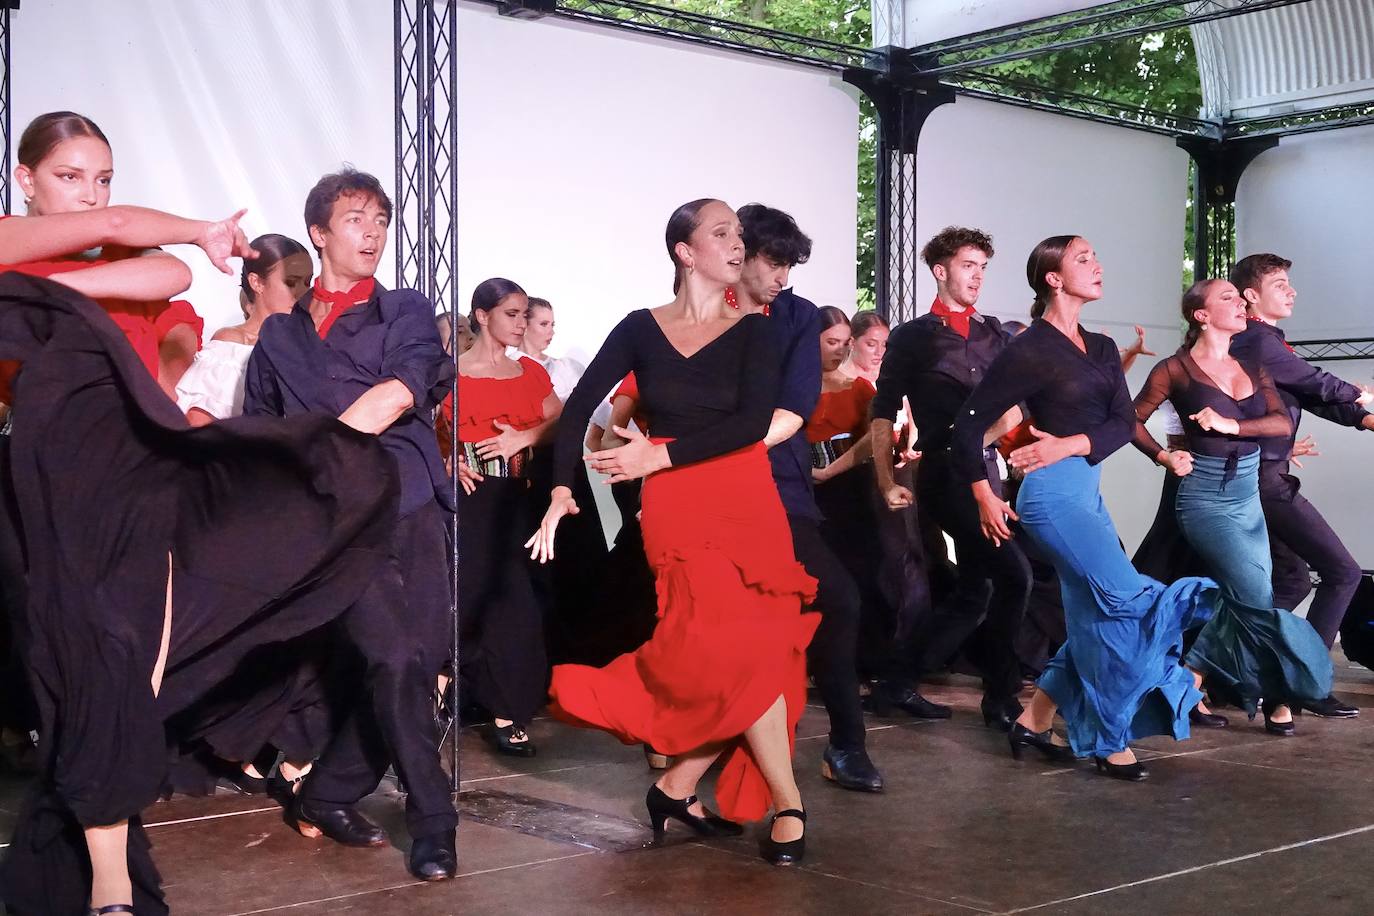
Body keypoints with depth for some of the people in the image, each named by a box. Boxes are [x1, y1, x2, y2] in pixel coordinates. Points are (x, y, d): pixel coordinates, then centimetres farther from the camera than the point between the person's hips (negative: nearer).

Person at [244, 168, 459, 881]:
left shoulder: (407, 312, 14)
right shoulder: (280, 333, 19)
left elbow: (397, 394, -3)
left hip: (410, 507, 1)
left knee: (415, 663, -4)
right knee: (395, 657, -16)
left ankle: (327, 796, 16)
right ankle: (433, 822, -3)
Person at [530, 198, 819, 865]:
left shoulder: (752, 331, 5)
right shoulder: (641, 328, 5)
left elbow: (753, 422, -9)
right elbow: (580, 406, 1)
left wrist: (660, 455, -12)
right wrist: (562, 491, -8)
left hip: (748, 503, 2)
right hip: (675, 509, -2)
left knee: (743, 655, -6)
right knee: (739, 650, -16)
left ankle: (679, 785, 13)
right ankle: (786, 804, -3)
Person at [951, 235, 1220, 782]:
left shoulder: (1102, 349, 14)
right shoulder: (1029, 350, -7)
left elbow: (1125, 422, 4)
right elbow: (970, 422, -7)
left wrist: (1068, 445, -13)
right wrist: (985, 498, -8)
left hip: (1087, 491, 8)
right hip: (1053, 493, -8)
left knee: (1097, 619, 8)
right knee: (1128, 602, -10)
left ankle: (1035, 722, 20)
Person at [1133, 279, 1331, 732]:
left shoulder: (1252, 366, 10)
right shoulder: (1176, 369, -5)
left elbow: (1283, 422, -2)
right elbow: (1132, 419, 1)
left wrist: (1232, 425, -17)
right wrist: (1165, 456, -11)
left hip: (1249, 497, 6)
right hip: (1206, 498, -6)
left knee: (1242, 602, 5)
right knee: (1258, 598, -13)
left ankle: (1195, 677, 20)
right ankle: (1281, 691, 4)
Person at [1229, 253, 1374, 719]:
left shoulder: (1262, 342, 17)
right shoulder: (1260, 342, -14)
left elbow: (1307, 395, 12)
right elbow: (1317, 384, -5)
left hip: (1258, 477, 10)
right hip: (1267, 479, -10)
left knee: (1293, 579, 17)